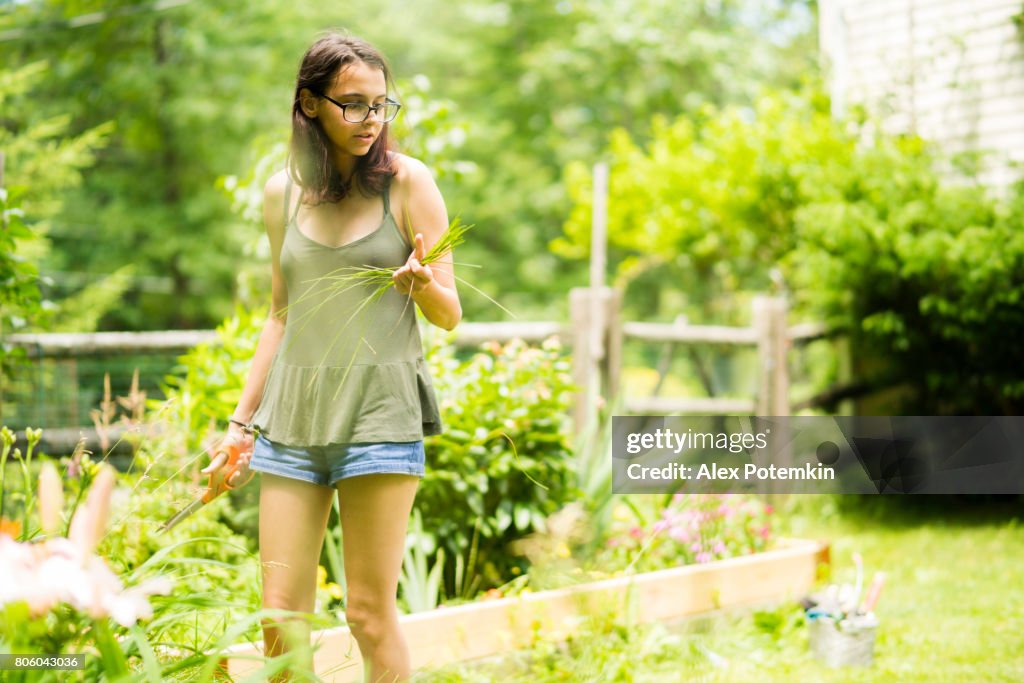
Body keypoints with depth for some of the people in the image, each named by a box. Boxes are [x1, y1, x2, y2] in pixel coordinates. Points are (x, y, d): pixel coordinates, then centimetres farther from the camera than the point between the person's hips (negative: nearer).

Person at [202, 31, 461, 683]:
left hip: (380, 409, -3)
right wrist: (242, 422, 18)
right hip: (292, 411, 3)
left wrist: (422, 281, -22)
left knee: (371, 612, -2)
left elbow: (449, 315, 1)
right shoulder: (283, 192, 10)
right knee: (281, 616, 1)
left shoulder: (408, 182, 0)